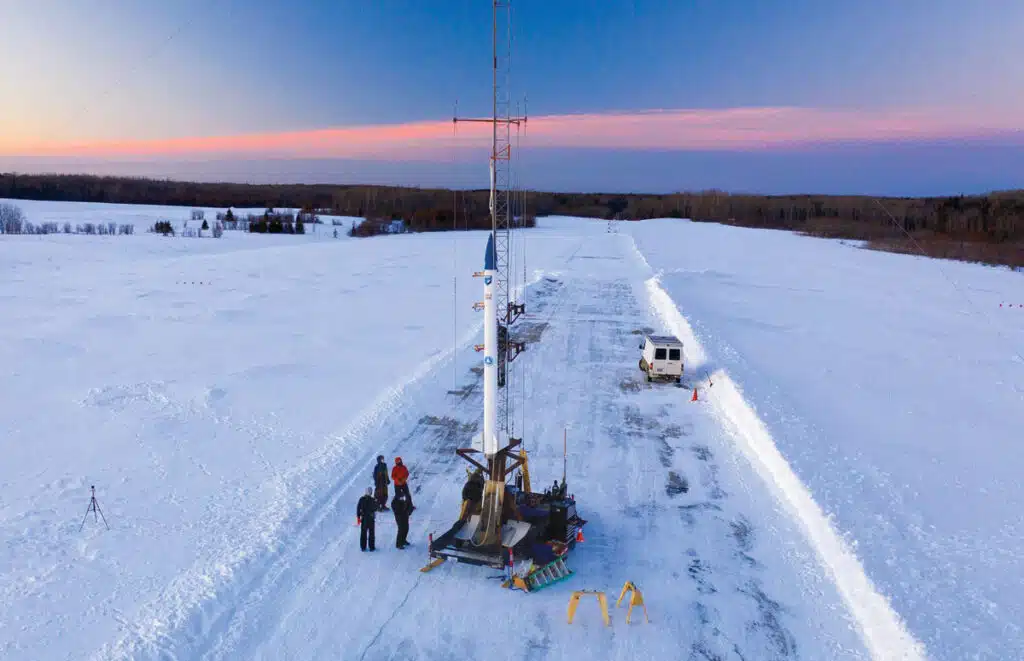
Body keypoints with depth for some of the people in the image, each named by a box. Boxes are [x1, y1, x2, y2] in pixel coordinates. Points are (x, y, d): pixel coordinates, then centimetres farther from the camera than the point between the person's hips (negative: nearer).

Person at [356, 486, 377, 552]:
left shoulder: (361, 499, -6)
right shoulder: (372, 500, -16)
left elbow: (358, 508, -2)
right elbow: (375, 508, -8)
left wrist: (358, 517, 8)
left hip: (363, 518, 3)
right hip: (371, 519, -3)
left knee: (363, 533, 13)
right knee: (371, 533, 8)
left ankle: (363, 547, 16)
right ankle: (371, 547, 10)